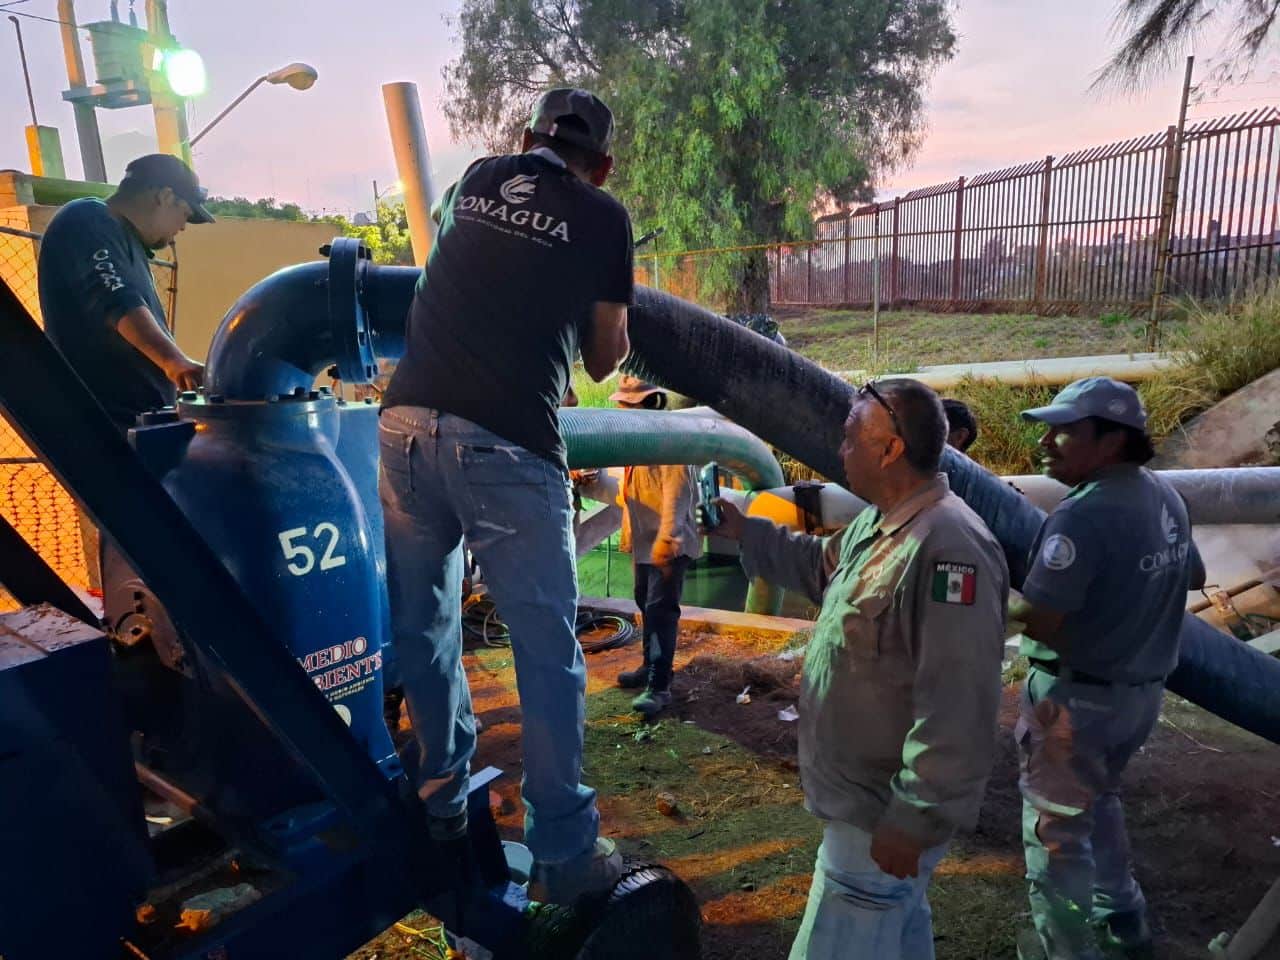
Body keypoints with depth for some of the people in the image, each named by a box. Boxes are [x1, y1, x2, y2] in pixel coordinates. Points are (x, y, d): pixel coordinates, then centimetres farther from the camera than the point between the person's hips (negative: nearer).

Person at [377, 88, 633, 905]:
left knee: (423, 624, 19)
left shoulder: (476, 180, 19)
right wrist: (612, 343, 36)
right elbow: (606, 359, 15)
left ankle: (444, 802, 34)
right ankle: (565, 853, 16)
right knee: (548, 651, 6)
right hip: (505, 445, -5)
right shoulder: (603, 216, 8)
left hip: (406, 423, 5)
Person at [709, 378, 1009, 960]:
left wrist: (914, 821, -26)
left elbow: (955, 709, -31)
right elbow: (821, 565, 26)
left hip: (885, 813, -10)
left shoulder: (948, 548, -30)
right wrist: (742, 531, 19)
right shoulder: (877, 525, 5)